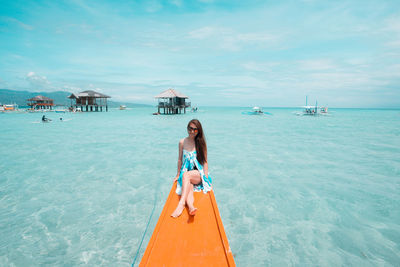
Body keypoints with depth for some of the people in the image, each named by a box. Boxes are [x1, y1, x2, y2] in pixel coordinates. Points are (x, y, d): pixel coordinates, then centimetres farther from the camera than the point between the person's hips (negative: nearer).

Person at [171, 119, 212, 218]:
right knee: (189, 188, -31)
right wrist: (178, 175, 14)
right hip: (185, 172, 2)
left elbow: (205, 162, 3)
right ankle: (191, 207, -55)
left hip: (198, 173, -2)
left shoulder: (201, 143, 0)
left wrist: (206, 176, -7)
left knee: (186, 175, -34)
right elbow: (180, 159, 12)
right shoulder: (182, 142, 4)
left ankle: (181, 204, -45)